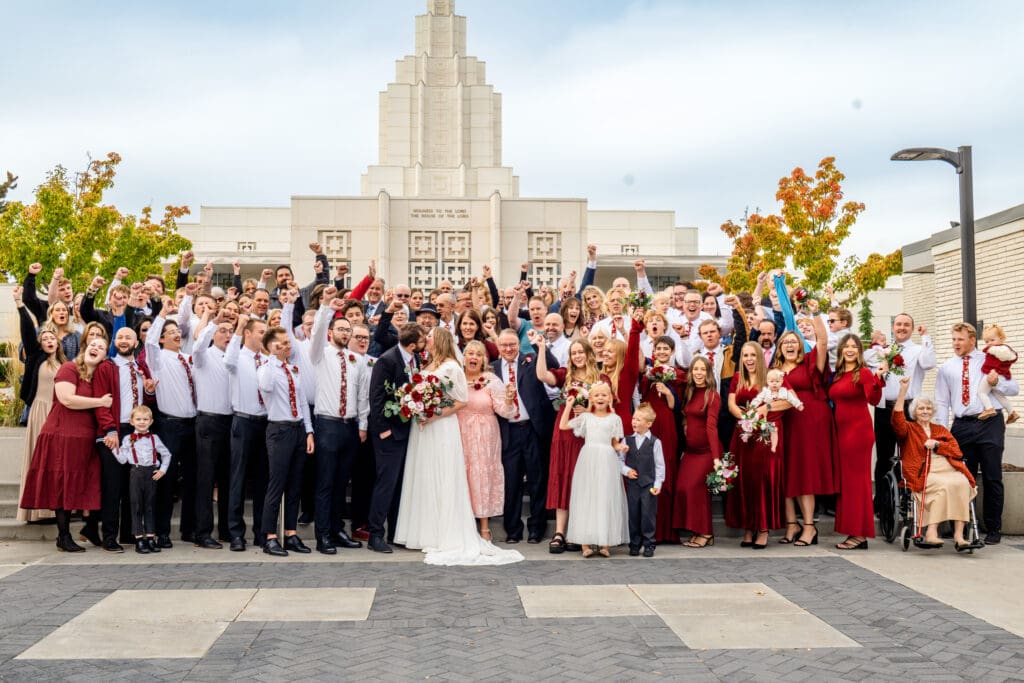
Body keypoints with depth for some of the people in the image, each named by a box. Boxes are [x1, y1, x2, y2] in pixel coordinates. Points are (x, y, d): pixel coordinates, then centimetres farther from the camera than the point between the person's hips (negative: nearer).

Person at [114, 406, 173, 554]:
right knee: (137, 506, 1)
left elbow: (166, 454, 12)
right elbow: (122, 460, 0)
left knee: (150, 506, 7)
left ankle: (151, 538, 12)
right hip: (136, 474, -2)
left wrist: (162, 470, 4)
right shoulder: (128, 439, 4)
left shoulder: (154, 438, 8)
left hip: (152, 473, 2)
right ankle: (139, 540, 4)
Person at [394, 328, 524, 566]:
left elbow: (462, 401, -10)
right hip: (421, 430, 7)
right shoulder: (426, 366, 14)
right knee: (422, 480, 8)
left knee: (442, 481, -5)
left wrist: (435, 415, -17)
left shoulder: (451, 366, -7)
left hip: (441, 430, -7)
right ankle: (426, 534, 15)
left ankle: (446, 538, 1)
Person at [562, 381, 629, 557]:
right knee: (586, 498, -2)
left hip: (607, 461, 0)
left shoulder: (614, 419, 9)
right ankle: (586, 543, 0)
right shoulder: (585, 417, 11)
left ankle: (605, 542, 2)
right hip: (588, 460, 1)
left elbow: (615, 444, 12)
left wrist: (621, 447, -9)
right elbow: (563, 426, 10)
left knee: (606, 499, -2)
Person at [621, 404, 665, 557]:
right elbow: (620, 460, 9)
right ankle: (634, 544, 16)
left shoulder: (655, 442, -3)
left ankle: (649, 544, 11)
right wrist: (627, 471, -9)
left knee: (648, 514, 0)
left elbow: (660, 465, -2)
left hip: (649, 484, -3)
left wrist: (658, 484, -7)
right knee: (633, 514, 7)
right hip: (632, 483, 3)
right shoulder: (627, 440, 5)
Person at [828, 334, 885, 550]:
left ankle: (860, 534, -1)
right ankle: (853, 532, 15)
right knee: (844, 479, 9)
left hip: (858, 430, -7)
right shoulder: (837, 375, 14)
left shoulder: (863, 373, -6)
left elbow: (874, 400, -21)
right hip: (841, 430, 7)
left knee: (856, 478, -5)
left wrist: (878, 378, -34)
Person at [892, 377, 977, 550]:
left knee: (962, 483, -30)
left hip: (949, 469, 3)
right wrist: (903, 390, -10)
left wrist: (937, 444, -2)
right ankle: (931, 532, -39)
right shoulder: (909, 429, 20)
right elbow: (897, 420, -4)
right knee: (944, 485, -35)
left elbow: (957, 451, 17)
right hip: (924, 473, -3)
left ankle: (959, 534, -35)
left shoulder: (941, 430, 30)